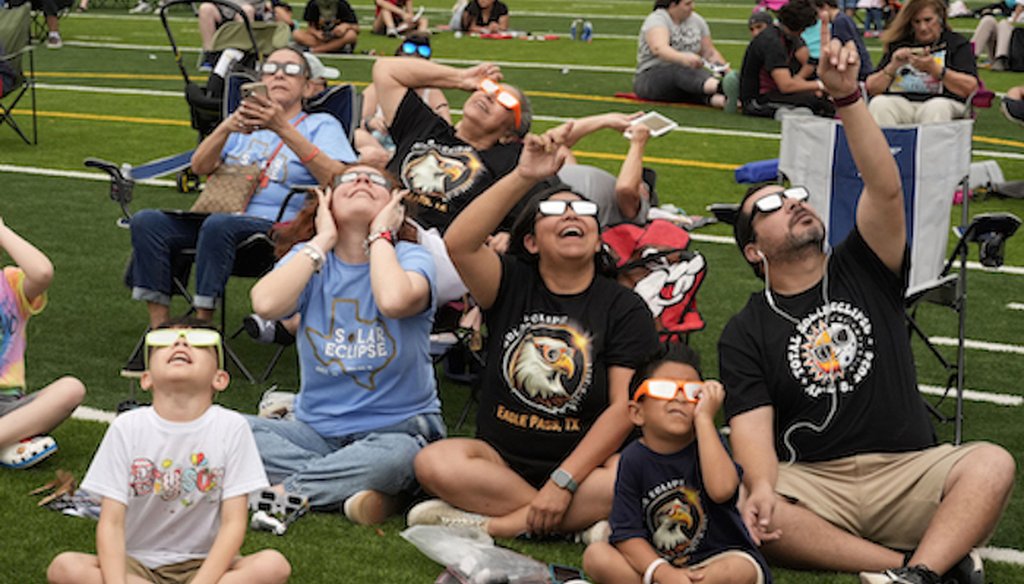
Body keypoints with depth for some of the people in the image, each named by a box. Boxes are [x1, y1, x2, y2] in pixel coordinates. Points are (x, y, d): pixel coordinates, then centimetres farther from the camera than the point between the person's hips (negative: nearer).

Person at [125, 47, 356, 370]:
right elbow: (199, 167, 12)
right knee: (147, 221, -19)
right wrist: (227, 127, -7)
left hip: (279, 226, -5)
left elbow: (338, 180, -9)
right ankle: (160, 329, -20)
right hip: (222, 213, 5)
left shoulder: (321, 125, 12)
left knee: (219, 224, -36)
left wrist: (283, 129, -17)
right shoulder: (245, 123, 26)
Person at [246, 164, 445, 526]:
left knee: (396, 455, -38)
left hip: (398, 428, -3)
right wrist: (323, 239, -8)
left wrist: (379, 235, -12)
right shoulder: (311, 258, 4)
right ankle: (353, 489, -23)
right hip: (317, 427, 3)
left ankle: (280, 491, -20)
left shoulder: (409, 258, -4)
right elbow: (266, 304, -19)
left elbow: (394, 301, -31)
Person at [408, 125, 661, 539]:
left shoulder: (623, 307, 2)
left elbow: (625, 406, -7)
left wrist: (563, 482, -18)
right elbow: (458, 243, -16)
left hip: (584, 462, 0)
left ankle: (491, 524, -23)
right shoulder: (513, 284, 5)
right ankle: (581, 522, -23)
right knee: (434, 463, -29)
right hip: (501, 457, 1)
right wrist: (524, 177, -24)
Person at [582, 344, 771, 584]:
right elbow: (627, 533, -11)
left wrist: (704, 417, -25)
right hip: (654, 559, 1)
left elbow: (722, 489, -32)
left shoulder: (707, 443, -8)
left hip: (715, 560, -1)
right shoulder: (634, 459, -6)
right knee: (595, 555, -19)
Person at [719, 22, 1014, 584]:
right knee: (739, 513, -33)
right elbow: (752, 427, -5)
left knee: (992, 463, -26)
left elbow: (885, 188, -7)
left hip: (908, 472, 1)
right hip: (812, 481, -1)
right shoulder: (745, 333, 8)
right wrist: (762, 488, -27)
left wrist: (847, 96, -19)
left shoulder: (862, 272, 11)